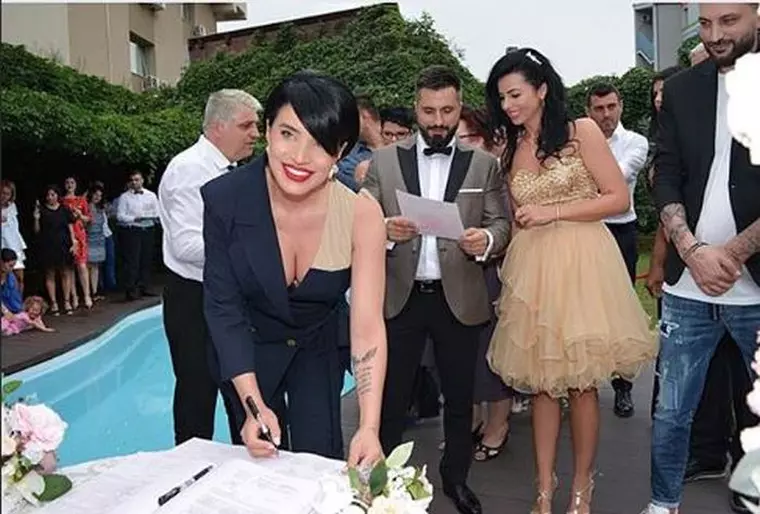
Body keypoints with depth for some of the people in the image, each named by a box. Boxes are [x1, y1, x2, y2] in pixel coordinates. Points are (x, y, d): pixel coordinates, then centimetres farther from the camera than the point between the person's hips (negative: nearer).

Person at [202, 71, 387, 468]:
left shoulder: (361, 214, -27)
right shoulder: (224, 198, -25)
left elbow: (368, 326, -26)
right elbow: (223, 305, -18)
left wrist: (369, 428, -34)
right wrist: (253, 403, -24)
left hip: (318, 350, 0)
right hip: (247, 350, 1)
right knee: (262, 460, 13)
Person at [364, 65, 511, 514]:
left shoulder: (484, 164, 5)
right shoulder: (384, 160, 4)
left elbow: (501, 224, 1)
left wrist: (486, 239, -21)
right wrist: (386, 230, -20)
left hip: (459, 299, 1)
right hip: (399, 297, 0)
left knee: (460, 397, 14)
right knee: (391, 396, 9)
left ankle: (456, 478, 35)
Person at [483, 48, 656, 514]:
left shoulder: (582, 131, 0)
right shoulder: (511, 150, 14)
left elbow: (619, 198, -5)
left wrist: (554, 212, -12)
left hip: (581, 262, -4)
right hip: (532, 266, 4)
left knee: (581, 381, 2)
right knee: (542, 382, 5)